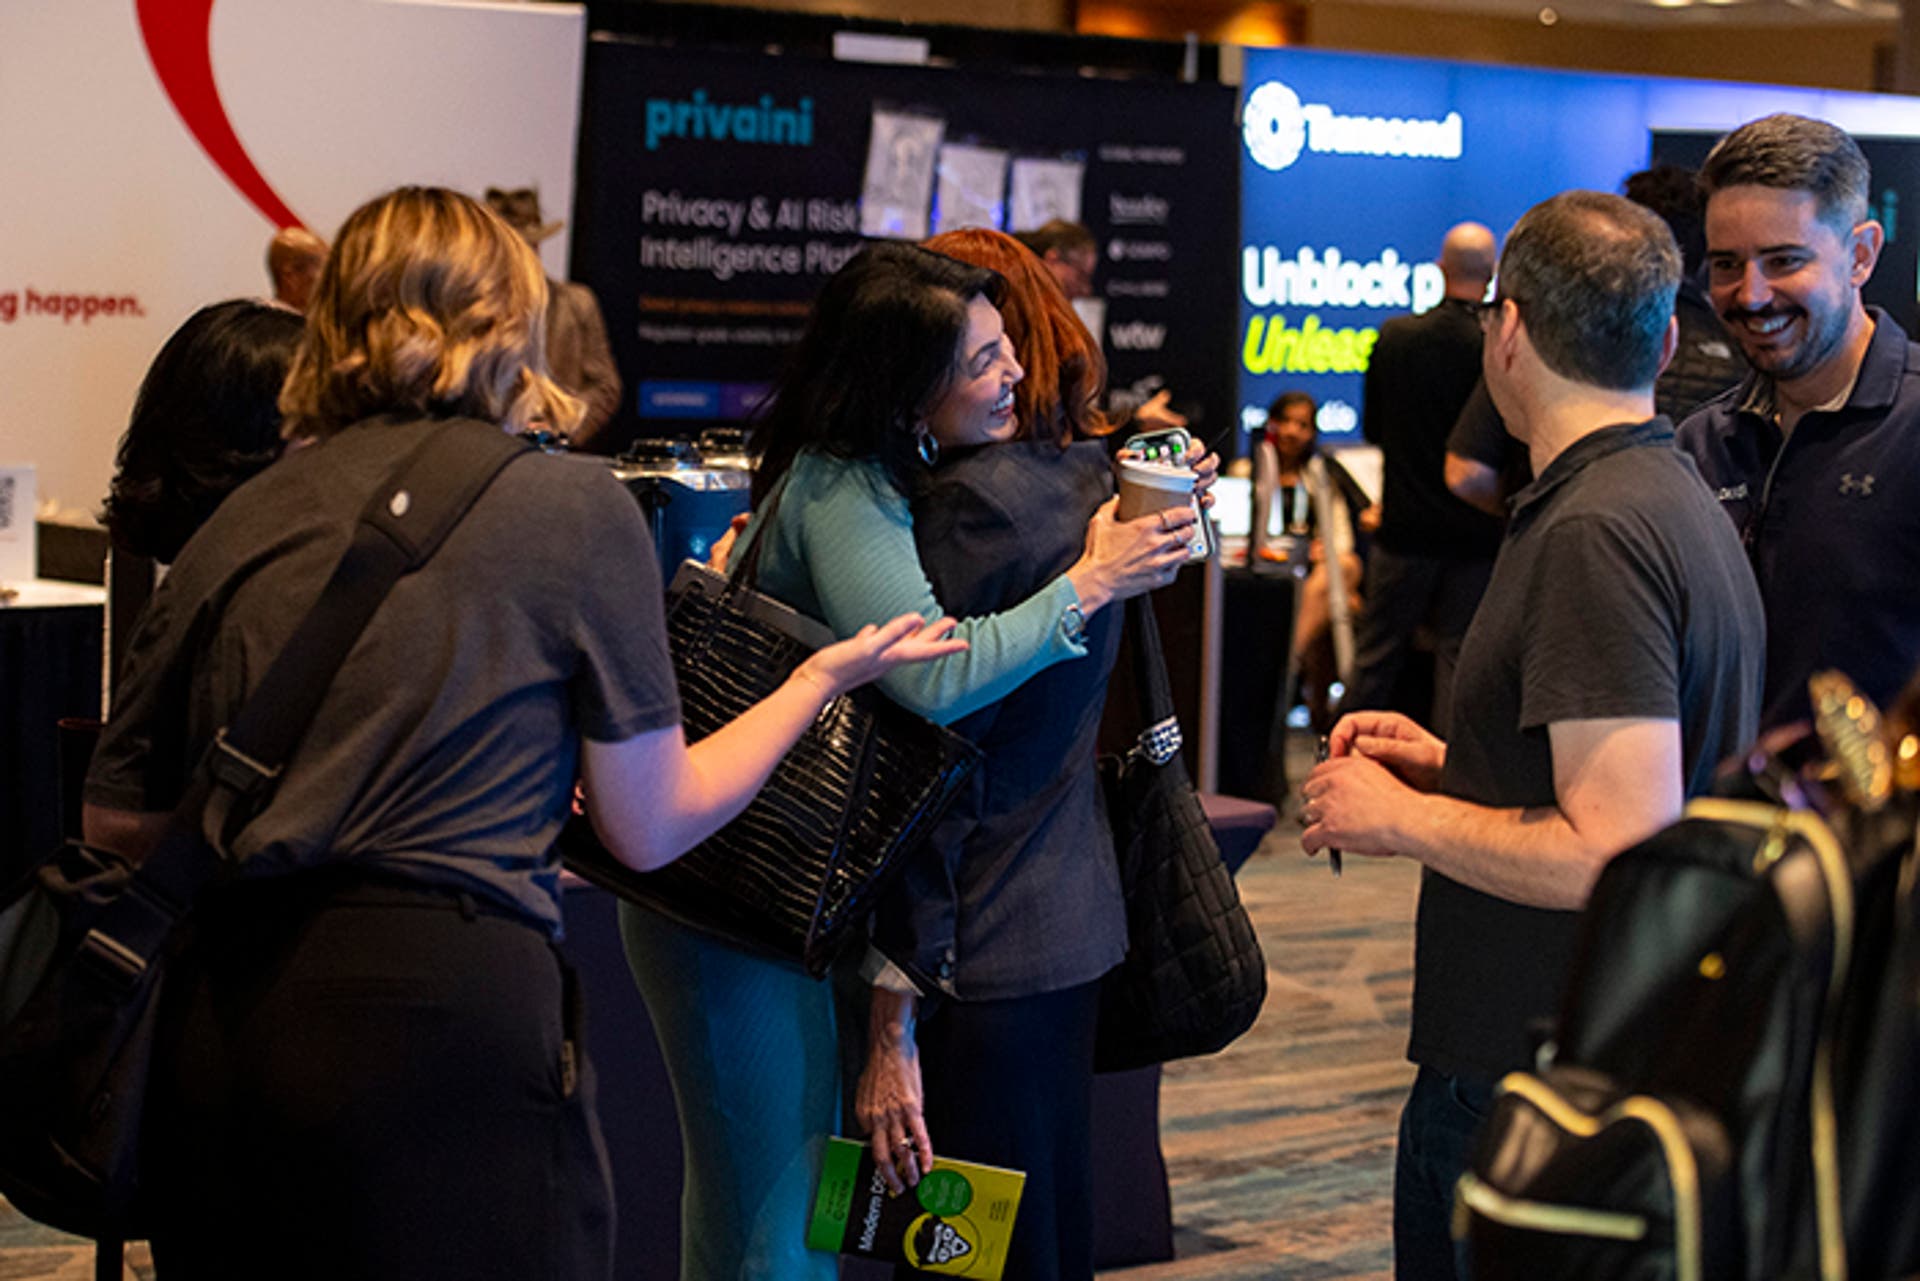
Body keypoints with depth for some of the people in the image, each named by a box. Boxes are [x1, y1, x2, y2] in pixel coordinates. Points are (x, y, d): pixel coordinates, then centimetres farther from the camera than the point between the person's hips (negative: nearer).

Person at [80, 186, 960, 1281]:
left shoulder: (239, 523, 10)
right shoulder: (577, 506, 0)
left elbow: (122, 827, 13)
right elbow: (651, 829, 5)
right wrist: (823, 678, 19)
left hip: (214, 1023, 5)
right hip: (443, 1012, -4)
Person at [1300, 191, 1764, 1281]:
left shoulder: (1594, 534, -21)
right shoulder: (1677, 496, 12)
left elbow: (1618, 853, -27)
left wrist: (1403, 819, -13)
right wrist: (1451, 765, 15)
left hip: (1542, 1095, -10)